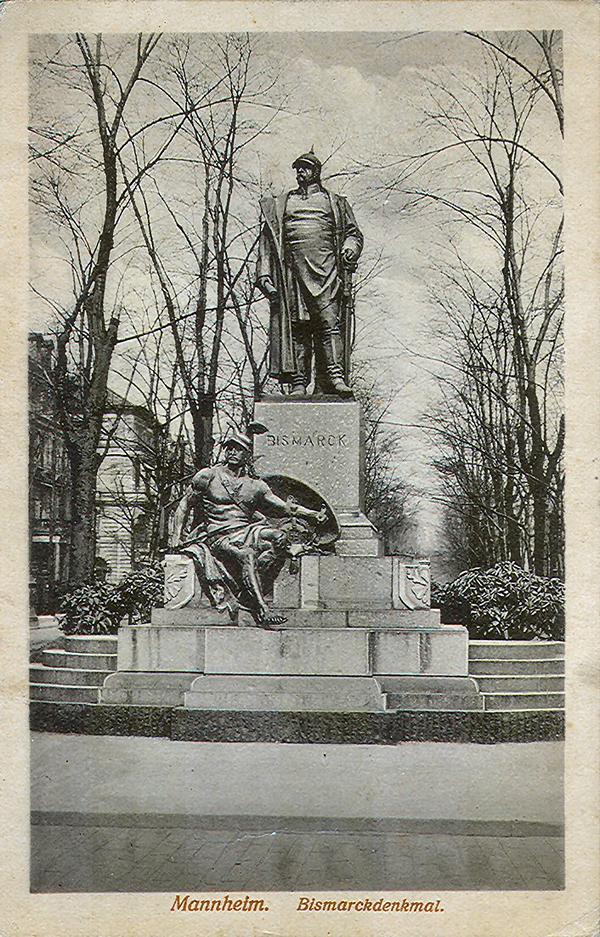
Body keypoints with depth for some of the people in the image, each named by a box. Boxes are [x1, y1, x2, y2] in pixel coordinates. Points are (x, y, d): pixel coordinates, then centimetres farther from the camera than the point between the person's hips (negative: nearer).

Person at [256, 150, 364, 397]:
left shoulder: (334, 202, 20)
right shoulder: (281, 204, 22)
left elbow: (353, 233, 18)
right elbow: (267, 241, 17)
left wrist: (350, 249, -6)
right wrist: (264, 275, 5)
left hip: (327, 273, -1)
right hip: (293, 273, 1)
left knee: (330, 322, -13)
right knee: (296, 326, -4)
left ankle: (334, 377, -19)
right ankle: (298, 381, -5)